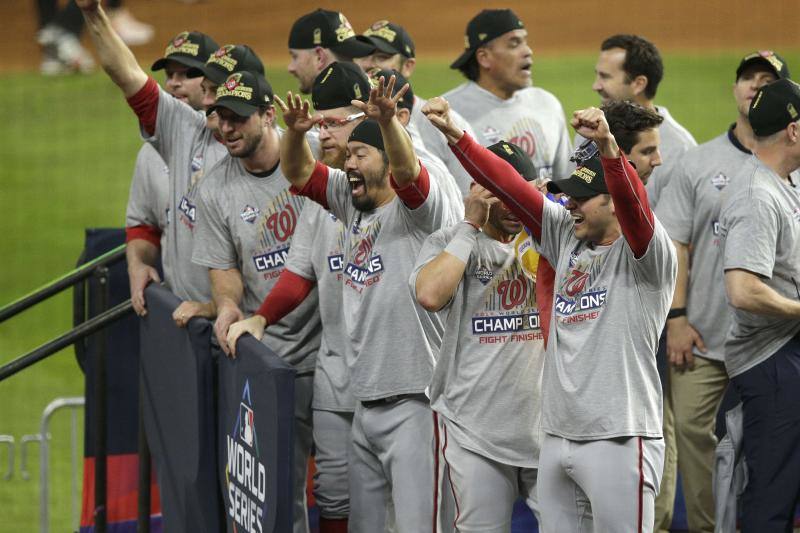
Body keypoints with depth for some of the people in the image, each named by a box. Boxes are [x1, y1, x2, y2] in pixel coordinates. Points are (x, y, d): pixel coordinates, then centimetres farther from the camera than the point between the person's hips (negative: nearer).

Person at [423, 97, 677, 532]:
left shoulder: (645, 254, -7)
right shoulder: (568, 238, 14)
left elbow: (633, 202, -26)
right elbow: (510, 185, 11)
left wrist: (607, 145, -43)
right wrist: (454, 135, 4)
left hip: (619, 441, -7)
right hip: (557, 438, 7)